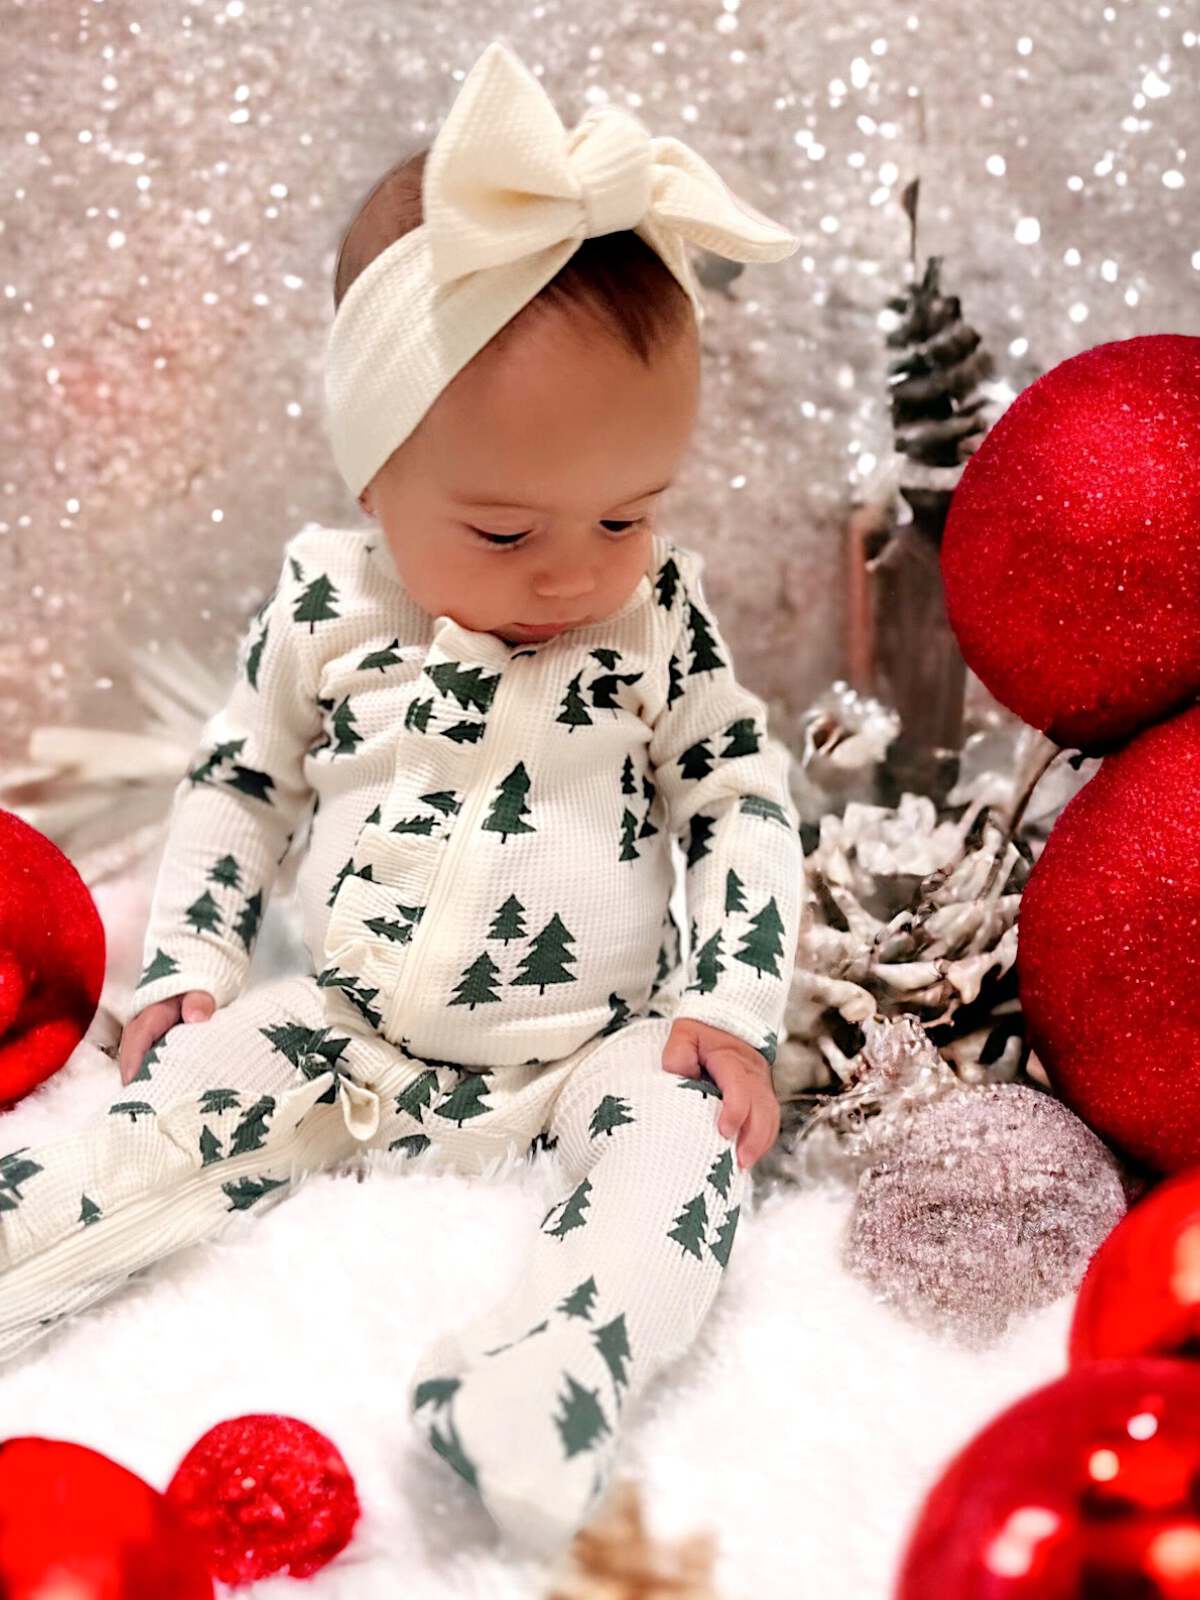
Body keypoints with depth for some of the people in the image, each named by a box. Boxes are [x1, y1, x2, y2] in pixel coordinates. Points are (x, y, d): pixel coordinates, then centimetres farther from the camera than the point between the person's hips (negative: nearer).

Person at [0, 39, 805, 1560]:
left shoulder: (664, 619, -7)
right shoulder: (322, 608, -5)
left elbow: (741, 804, -1)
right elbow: (234, 780, 7)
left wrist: (733, 1006, -11)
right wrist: (183, 961, 1)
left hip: (590, 1049, -1)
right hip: (344, 1032, 2)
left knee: (682, 1130, -28)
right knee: (186, 1098, -15)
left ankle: (549, 1371, -45)